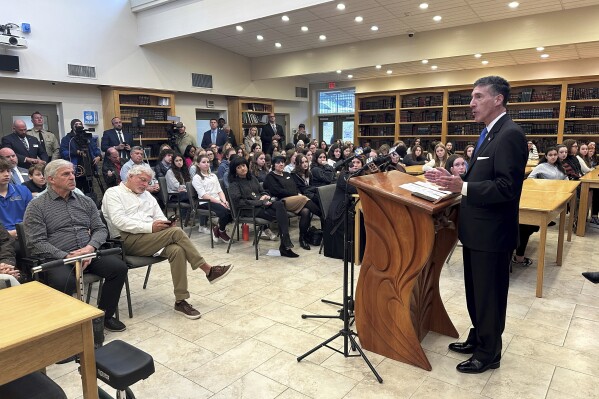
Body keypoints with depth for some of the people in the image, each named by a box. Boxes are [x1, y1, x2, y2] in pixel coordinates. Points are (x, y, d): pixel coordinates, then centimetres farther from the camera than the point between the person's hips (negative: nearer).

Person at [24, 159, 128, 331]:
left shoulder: (86, 201, 18)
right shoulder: (36, 207, 4)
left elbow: (100, 229, 13)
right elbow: (37, 242, -5)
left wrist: (91, 247, -10)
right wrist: (66, 256, -18)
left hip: (88, 253, 4)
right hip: (56, 259, -4)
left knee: (119, 266, -20)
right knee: (64, 282, -36)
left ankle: (104, 316, -2)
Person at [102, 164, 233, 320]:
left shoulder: (147, 195, 24)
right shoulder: (113, 193, 4)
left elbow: (160, 218, 18)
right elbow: (119, 221, -12)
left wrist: (167, 224, -8)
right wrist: (150, 227, -21)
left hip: (150, 239, 6)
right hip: (127, 240, -6)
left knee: (177, 250, -27)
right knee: (176, 231, -25)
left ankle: (180, 301, -21)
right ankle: (208, 271, -17)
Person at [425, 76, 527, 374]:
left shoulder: (510, 135, -19)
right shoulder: (489, 133, 13)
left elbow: (507, 188, -26)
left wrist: (462, 187, -33)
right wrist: (452, 179, 5)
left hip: (492, 232, -10)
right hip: (476, 229, 10)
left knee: (489, 294, 7)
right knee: (475, 291, 22)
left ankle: (489, 354, 25)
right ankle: (477, 338, 40)